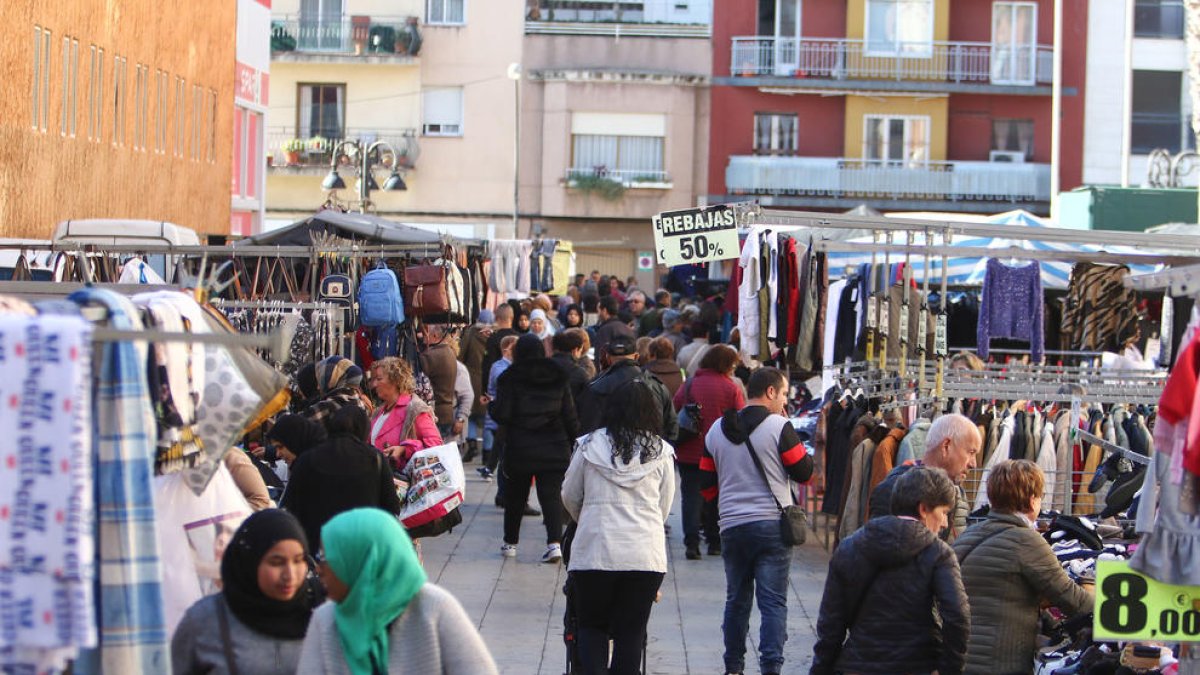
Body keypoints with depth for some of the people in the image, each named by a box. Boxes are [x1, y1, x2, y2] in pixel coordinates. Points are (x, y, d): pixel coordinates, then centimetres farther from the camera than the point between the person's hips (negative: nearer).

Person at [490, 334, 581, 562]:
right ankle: (555, 542, -16)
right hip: (554, 449, 1)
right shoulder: (558, 377, 3)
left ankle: (510, 543, 25)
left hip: (519, 449, -1)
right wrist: (575, 440, 13)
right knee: (551, 494, 0)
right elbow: (570, 415, 3)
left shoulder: (510, 378, -5)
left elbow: (502, 415, -10)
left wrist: (491, 405, 11)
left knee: (515, 495, 14)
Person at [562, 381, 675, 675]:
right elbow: (665, 505, 9)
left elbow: (569, 496, 10)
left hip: (593, 551, -1)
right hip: (646, 554, 1)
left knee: (592, 626, 12)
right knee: (631, 632, 8)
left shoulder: (590, 446, 0)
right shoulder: (660, 452, 1)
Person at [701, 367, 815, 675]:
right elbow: (804, 471, -3)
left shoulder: (716, 430, 9)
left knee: (736, 600, 15)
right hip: (771, 526, -4)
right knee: (773, 602, -3)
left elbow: (707, 483, 12)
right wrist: (797, 443, 10)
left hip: (731, 526, 5)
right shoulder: (779, 427, -9)